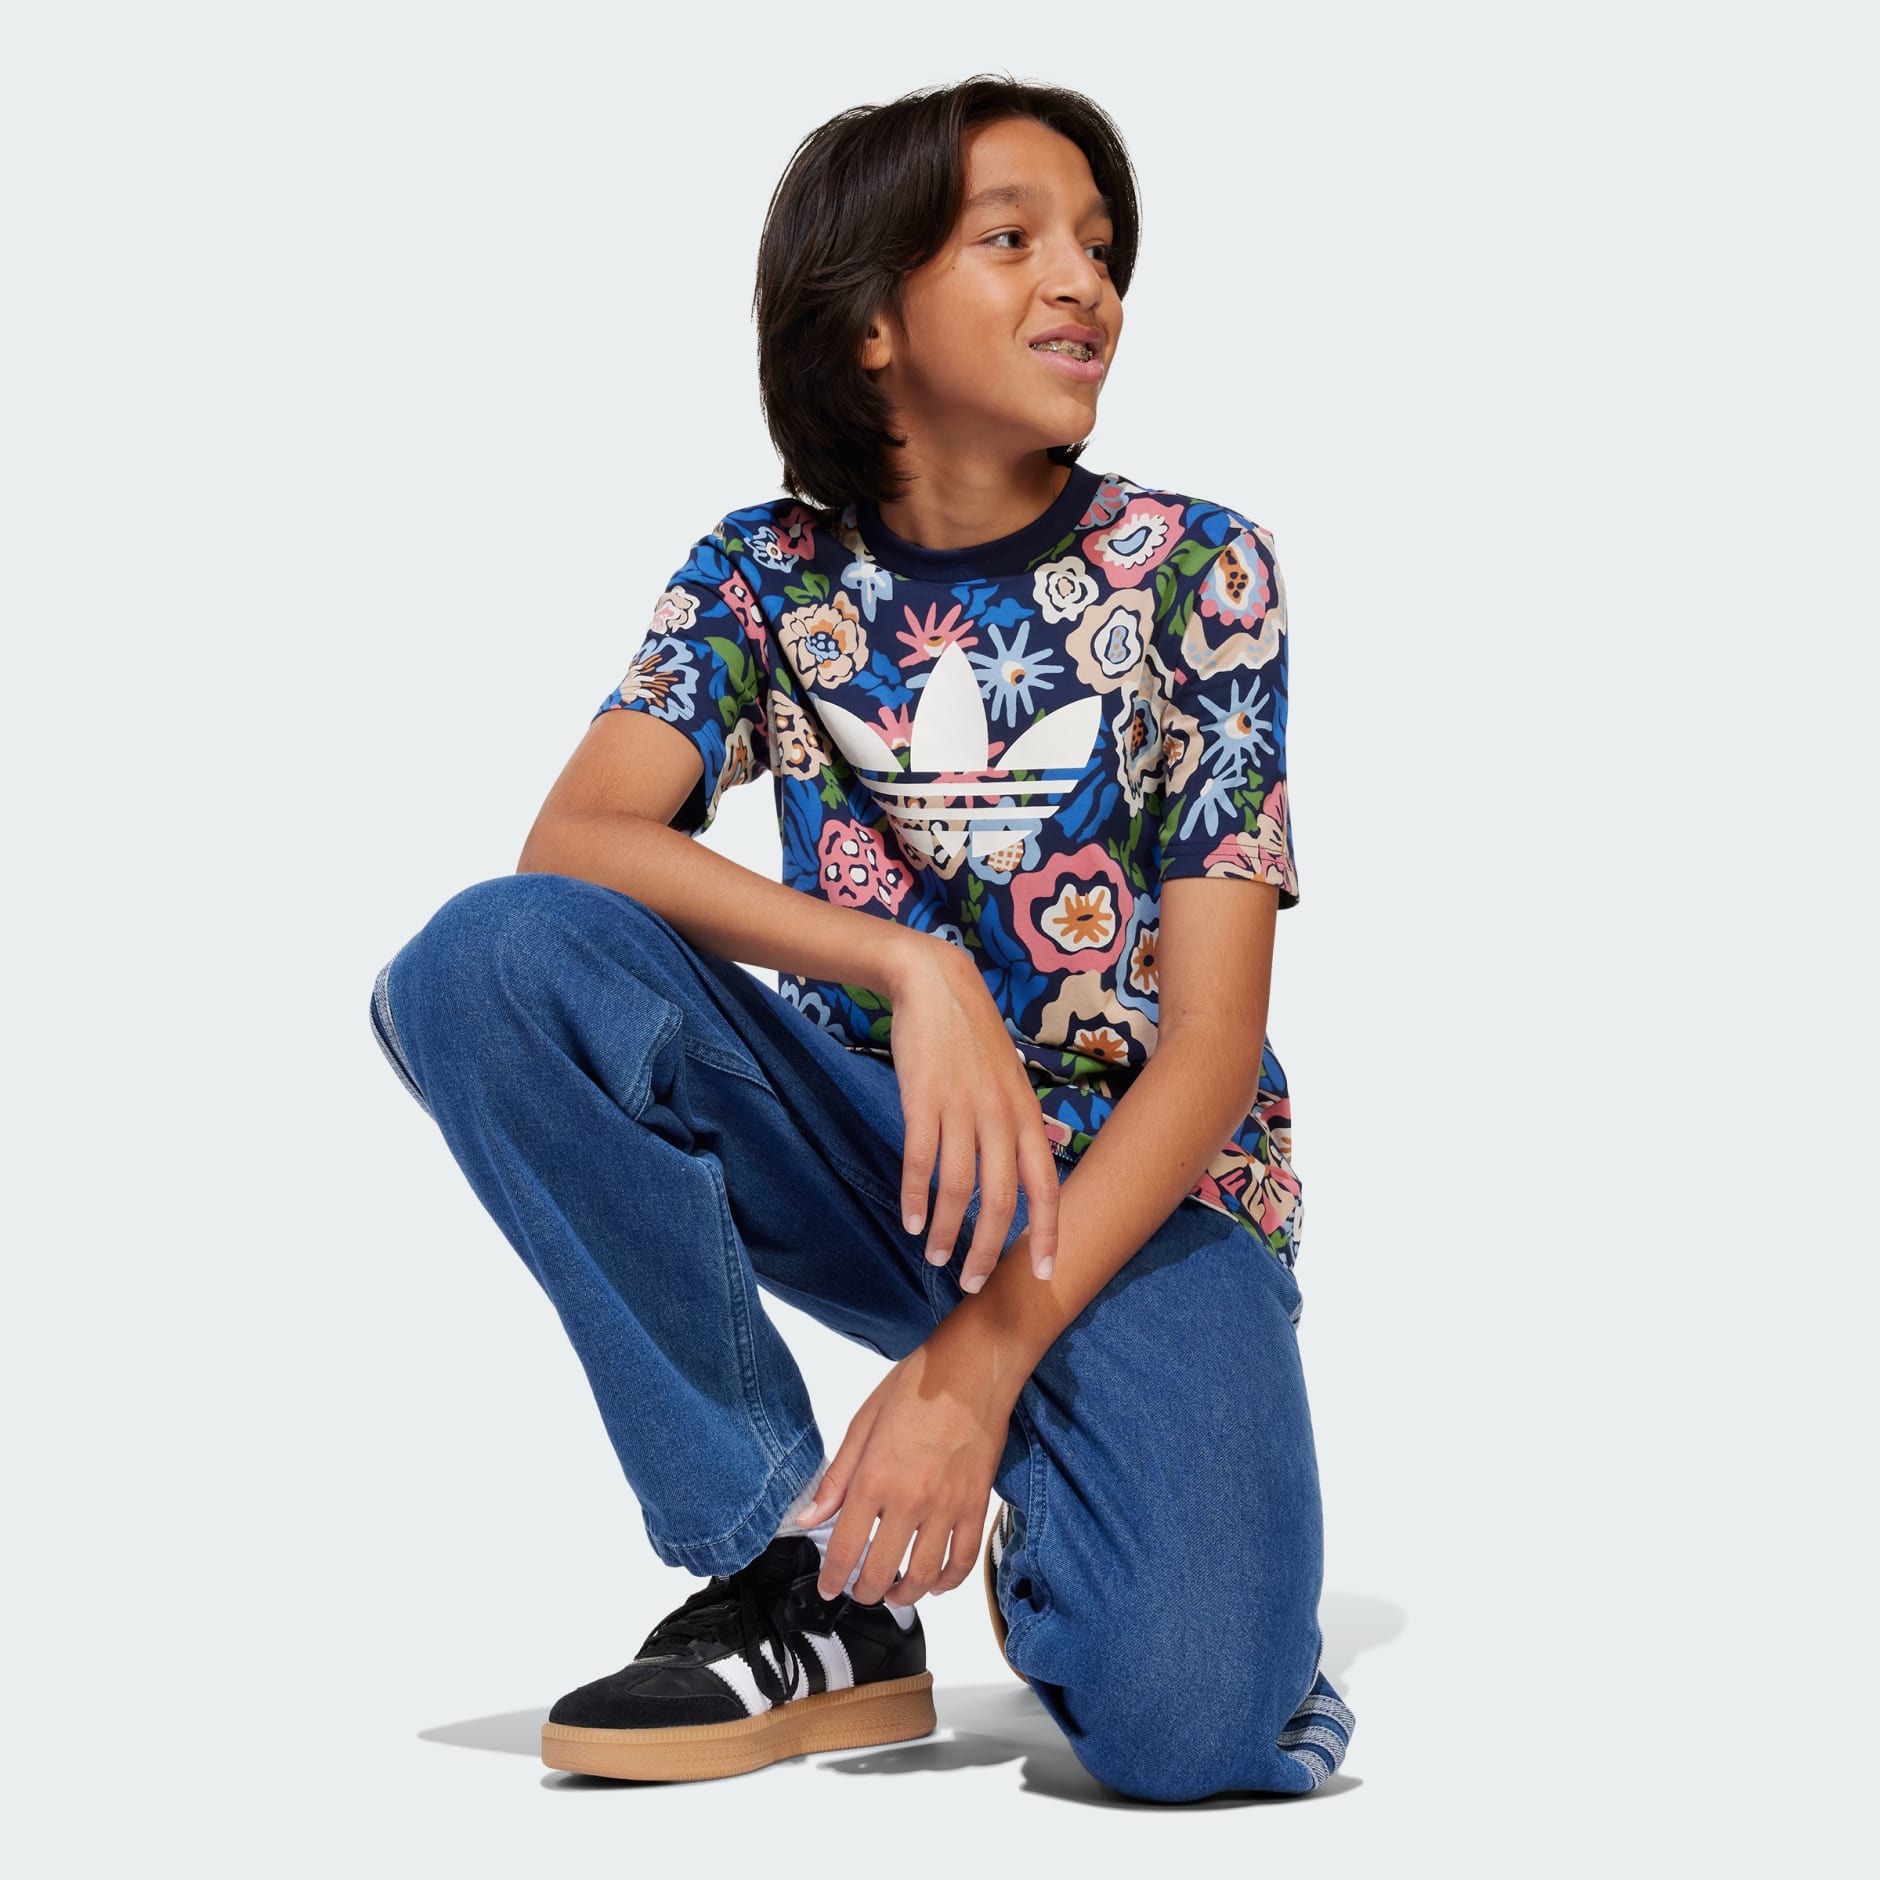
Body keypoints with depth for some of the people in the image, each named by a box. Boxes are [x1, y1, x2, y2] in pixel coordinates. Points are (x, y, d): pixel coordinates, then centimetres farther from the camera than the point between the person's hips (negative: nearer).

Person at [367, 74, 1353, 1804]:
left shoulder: (1193, 572, -7)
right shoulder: (767, 576, 1)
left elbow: (1214, 1038, -13)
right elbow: (574, 842, -18)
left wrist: (985, 1360, -24)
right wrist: (913, 967, -34)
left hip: (1146, 1183, -3)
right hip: (881, 1152, 3)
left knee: (1186, 1718, -31)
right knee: (492, 961, -24)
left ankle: (1063, 1529, 9)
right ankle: (809, 1584, -13)